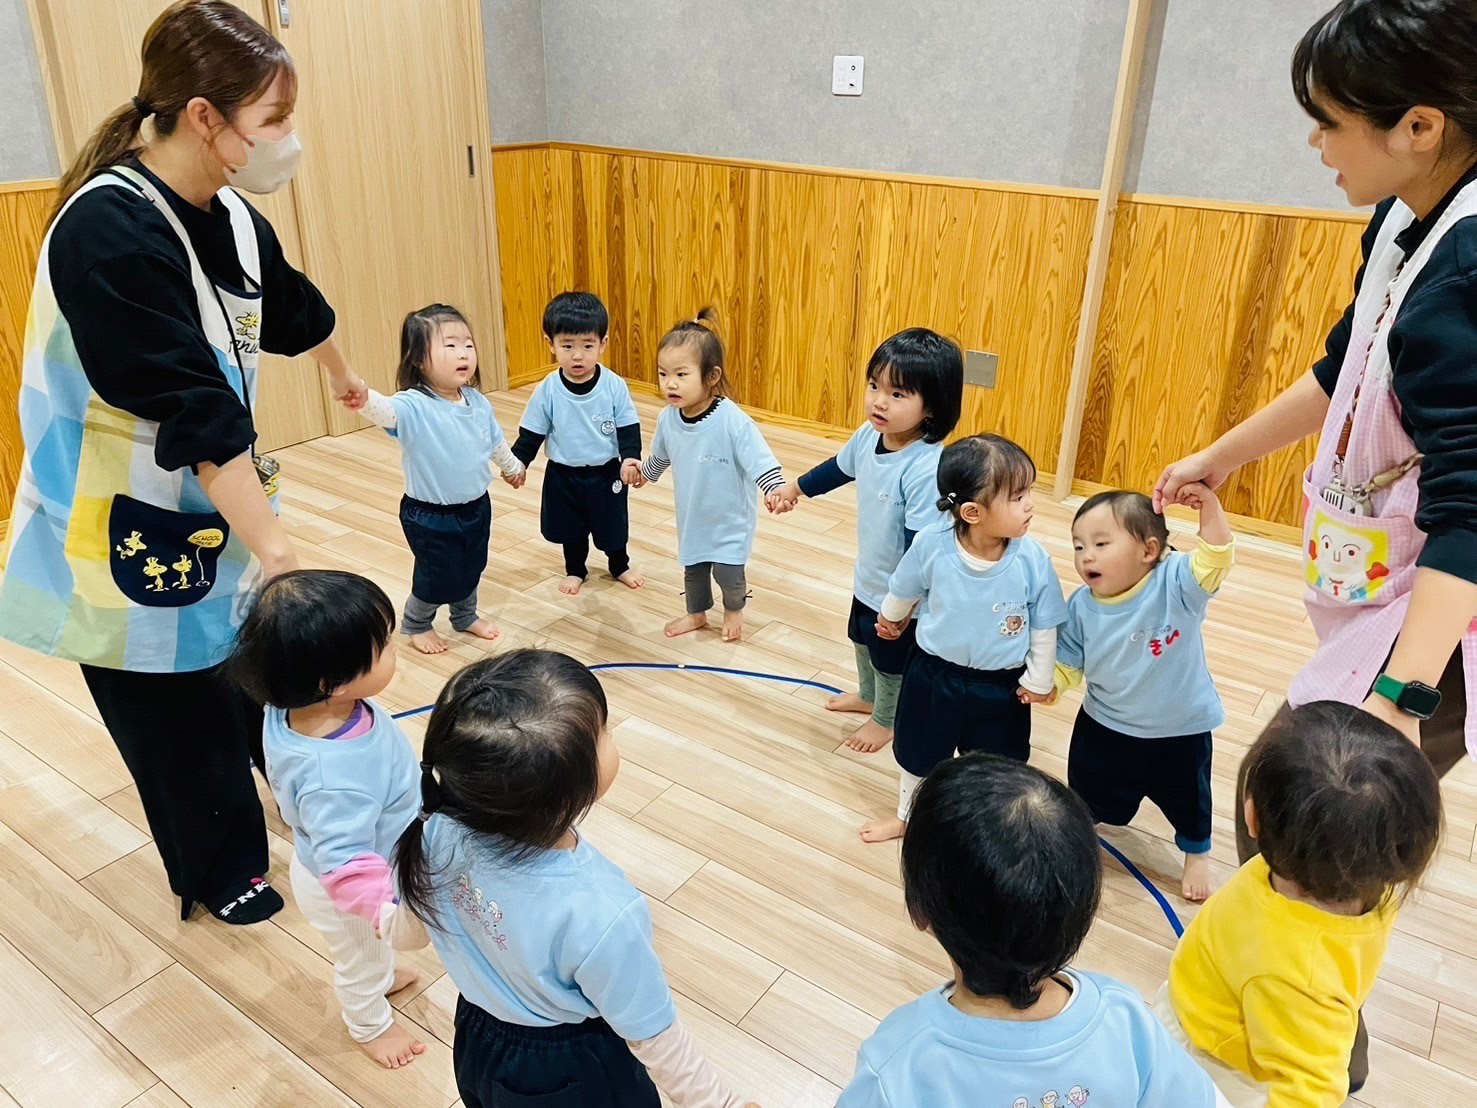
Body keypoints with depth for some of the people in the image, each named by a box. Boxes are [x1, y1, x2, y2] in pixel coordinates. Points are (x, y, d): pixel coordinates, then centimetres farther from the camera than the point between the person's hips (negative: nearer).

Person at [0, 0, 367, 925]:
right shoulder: (109, 232, -28)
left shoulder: (230, 216, -2)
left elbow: (291, 306, 19)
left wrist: (343, 375, 37)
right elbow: (195, 412, -32)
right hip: (122, 537, -7)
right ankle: (222, 873, 33)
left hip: (215, 506, 7)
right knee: (179, 722, 10)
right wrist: (272, 547, -31)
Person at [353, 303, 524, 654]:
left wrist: (512, 467, 31)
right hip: (430, 516, -6)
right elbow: (383, 410, -47)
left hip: (476, 507, 6)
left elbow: (496, 440, 14)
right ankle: (417, 625, 39)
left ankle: (466, 617, 51)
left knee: (471, 569, 24)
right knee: (438, 578, 9)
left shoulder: (477, 402, -5)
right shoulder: (413, 407, -25)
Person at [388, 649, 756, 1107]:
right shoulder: (601, 914, -42)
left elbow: (408, 929, -3)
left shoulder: (440, 831, -26)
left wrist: (389, 924, 21)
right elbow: (655, 1040, -25)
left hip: (478, 1042, 5)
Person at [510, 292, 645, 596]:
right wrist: (517, 462, -14)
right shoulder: (547, 390, -14)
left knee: (613, 524, 17)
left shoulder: (614, 386, -16)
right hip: (563, 475, 1)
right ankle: (575, 571, 42)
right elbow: (531, 433, -5)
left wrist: (630, 457, -23)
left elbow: (629, 427, -9)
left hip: (606, 472, 0)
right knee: (570, 528, 18)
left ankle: (620, 566, 43)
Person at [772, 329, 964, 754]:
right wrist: (796, 487, 24)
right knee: (863, 640, 31)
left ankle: (887, 720, 46)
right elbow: (840, 467, 10)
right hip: (867, 577, 8)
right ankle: (867, 696, 59)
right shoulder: (869, 435, -13)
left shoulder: (927, 468, -37)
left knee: (891, 660, 18)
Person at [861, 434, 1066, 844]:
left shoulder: (1034, 559, -24)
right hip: (934, 674, 1)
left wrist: (1039, 680, 1)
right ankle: (907, 815, 52)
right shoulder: (931, 545, -24)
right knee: (916, 752, 24)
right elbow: (903, 591, -2)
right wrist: (889, 619, 15)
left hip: (1002, 686, -1)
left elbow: (1044, 626, -8)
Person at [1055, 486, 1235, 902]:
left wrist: (1208, 504, -51)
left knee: (1187, 801, 21)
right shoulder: (1081, 607, -15)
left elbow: (1217, 558, -39)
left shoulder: (1176, 583, -23)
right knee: (1088, 793, 24)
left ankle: (1197, 855, 51)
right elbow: (1068, 663, -5)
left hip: (1180, 731, -2)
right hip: (1104, 726, 2)